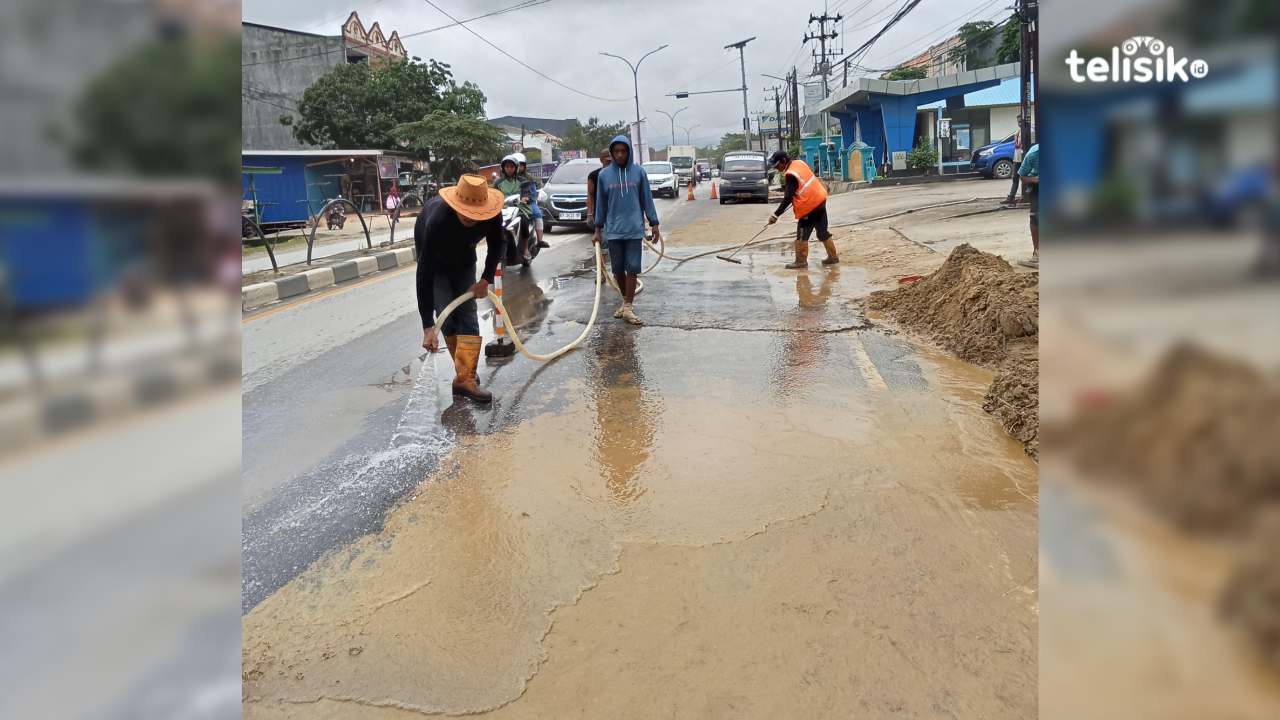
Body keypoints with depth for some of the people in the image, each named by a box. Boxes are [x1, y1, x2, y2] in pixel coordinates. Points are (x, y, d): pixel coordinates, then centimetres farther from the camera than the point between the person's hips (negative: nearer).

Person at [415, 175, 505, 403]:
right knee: (447, 317, -13)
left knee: (468, 314, -8)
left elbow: (496, 246, -6)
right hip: (436, 260, -3)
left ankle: (466, 378, -11)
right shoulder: (437, 220, -42)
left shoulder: (491, 215, -31)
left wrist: (485, 280, -16)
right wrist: (428, 327, -42)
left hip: (464, 258, 3)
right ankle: (466, 373, 3)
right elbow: (425, 275, -41)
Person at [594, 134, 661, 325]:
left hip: (634, 230, -2)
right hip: (613, 231, 2)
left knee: (633, 268, -5)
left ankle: (628, 307, -2)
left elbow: (647, 200, 5)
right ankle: (626, 301, 25)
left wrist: (654, 224, 3)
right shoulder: (604, 175, 4)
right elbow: (601, 203, 9)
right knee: (618, 269, 8)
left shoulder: (638, 172, 1)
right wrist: (598, 230, 9)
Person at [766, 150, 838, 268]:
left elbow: (788, 199, -24)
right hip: (820, 200, 9)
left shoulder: (791, 175, -22)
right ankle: (833, 256, 24)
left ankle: (801, 261, 4)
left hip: (810, 206, -9)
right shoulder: (799, 163, 4)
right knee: (823, 231, 17)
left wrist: (776, 215, -23)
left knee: (802, 234, -2)